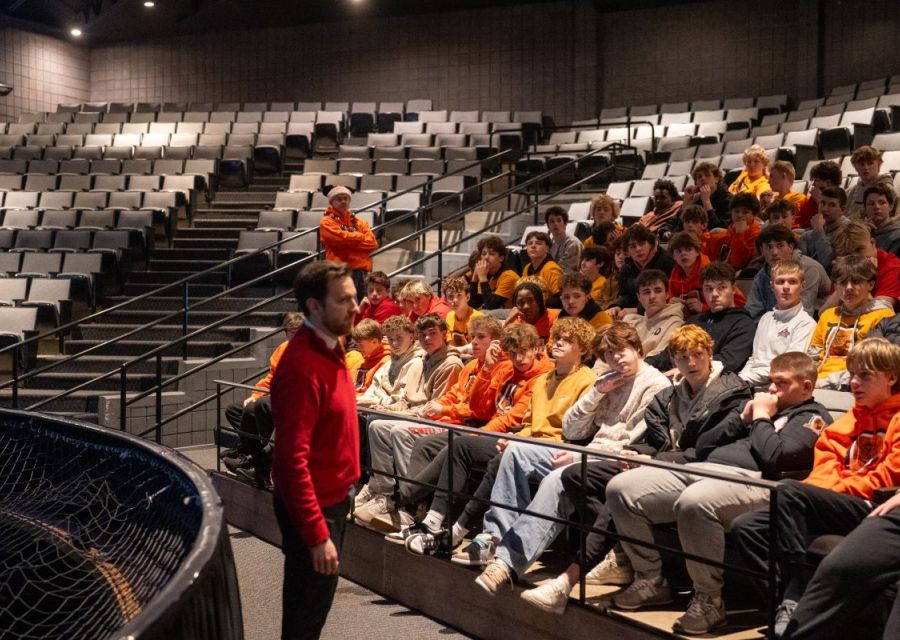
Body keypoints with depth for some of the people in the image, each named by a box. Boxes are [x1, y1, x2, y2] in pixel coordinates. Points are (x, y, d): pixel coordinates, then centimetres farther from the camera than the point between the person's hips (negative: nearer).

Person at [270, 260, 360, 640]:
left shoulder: (330, 349, 5)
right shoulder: (302, 366, -25)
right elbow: (292, 459, -27)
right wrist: (317, 535, -27)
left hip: (332, 496, 9)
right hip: (314, 505, -9)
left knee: (313, 603, 22)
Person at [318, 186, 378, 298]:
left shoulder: (359, 223, 19)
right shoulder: (327, 222, 3)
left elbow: (372, 243, 6)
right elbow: (343, 238, -13)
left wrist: (350, 242, -6)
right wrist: (361, 238, 2)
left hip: (361, 272, 6)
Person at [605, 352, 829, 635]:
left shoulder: (813, 418, 8)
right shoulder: (753, 403, 30)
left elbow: (774, 457, -12)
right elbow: (703, 448, 22)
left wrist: (761, 418, 2)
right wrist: (742, 419, 12)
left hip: (751, 481, -8)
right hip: (702, 470, 8)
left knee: (693, 502, -41)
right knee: (620, 488, -10)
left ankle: (709, 599, -23)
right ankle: (651, 579, 3)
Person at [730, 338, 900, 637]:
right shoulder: (852, 418, 23)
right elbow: (827, 460, 14)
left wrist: (837, 489, -13)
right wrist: (815, 492, -7)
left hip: (869, 509, -7)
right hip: (836, 505, 8)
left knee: (788, 490, -32)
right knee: (744, 526, -12)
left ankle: (795, 601, -30)